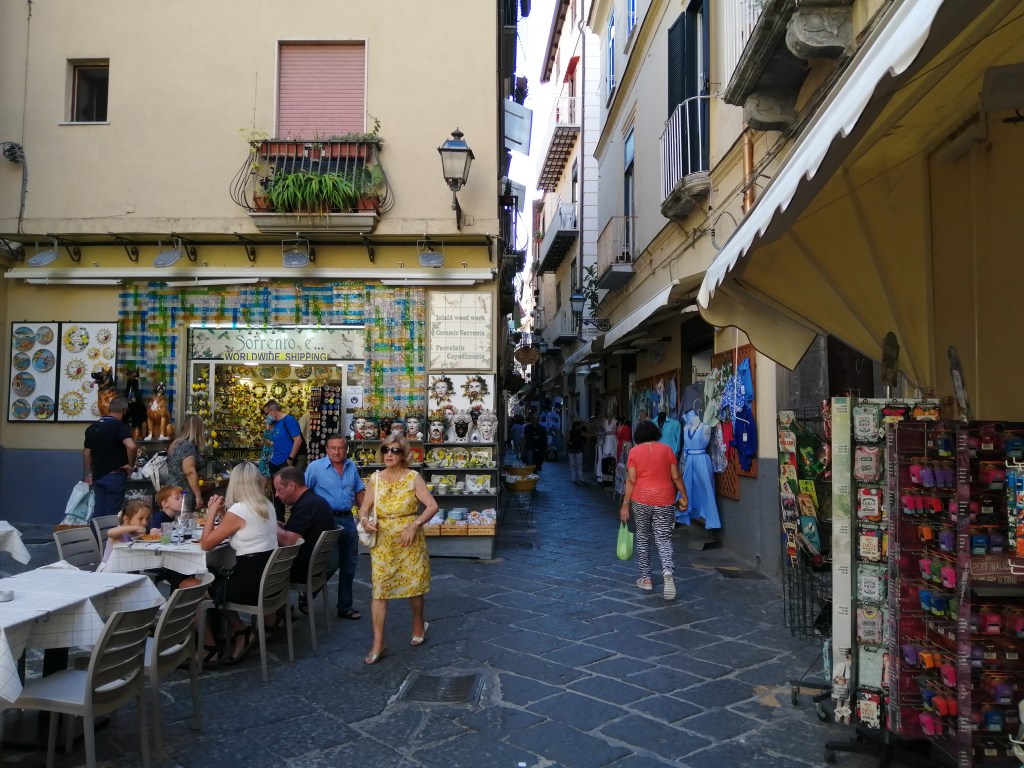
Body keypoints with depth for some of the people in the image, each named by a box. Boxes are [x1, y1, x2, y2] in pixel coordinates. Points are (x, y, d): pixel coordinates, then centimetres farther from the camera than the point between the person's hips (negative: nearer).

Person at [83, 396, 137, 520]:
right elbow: (131, 446, -31)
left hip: (97, 475, 6)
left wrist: (89, 474, 22)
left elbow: (86, 453, 13)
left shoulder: (92, 427, 8)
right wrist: (131, 465, -15)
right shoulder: (120, 426, -14)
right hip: (115, 476, -6)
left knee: (98, 511, 13)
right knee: (112, 513, 1)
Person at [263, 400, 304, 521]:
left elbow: (298, 440, -20)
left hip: (285, 464, -9)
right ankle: (278, 520, 26)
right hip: (275, 463, 9)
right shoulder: (276, 423, 13)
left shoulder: (288, 420, -13)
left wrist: (290, 459, -19)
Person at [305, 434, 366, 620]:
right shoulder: (315, 467, -7)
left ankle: (345, 607, 25)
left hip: (348, 520, 5)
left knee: (348, 565, 12)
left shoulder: (352, 467, 7)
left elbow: (359, 492, 14)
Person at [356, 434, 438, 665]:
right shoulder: (375, 478, 4)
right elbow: (364, 508, 7)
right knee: (379, 590, -2)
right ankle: (378, 644, 5)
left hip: (410, 540, -2)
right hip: (382, 541, 2)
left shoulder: (413, 477, -5)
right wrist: (365, 520, -15)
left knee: (414, 585, 11)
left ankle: (419, 625, 38)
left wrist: (415, 524, -21)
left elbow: (432, 506, -10)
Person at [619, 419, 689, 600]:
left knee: (643, 538, 15)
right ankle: (668, 571, -21)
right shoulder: (667, 449, 4)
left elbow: (631, 481, -5)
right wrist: (684, 497, 13)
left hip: (641, 499, -1)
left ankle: (645, 578, 19)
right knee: (664, 540, 5)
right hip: (664, 500, 1)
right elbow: (676, 477, 3)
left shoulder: (634, 451, -1)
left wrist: (625, 504, -1)